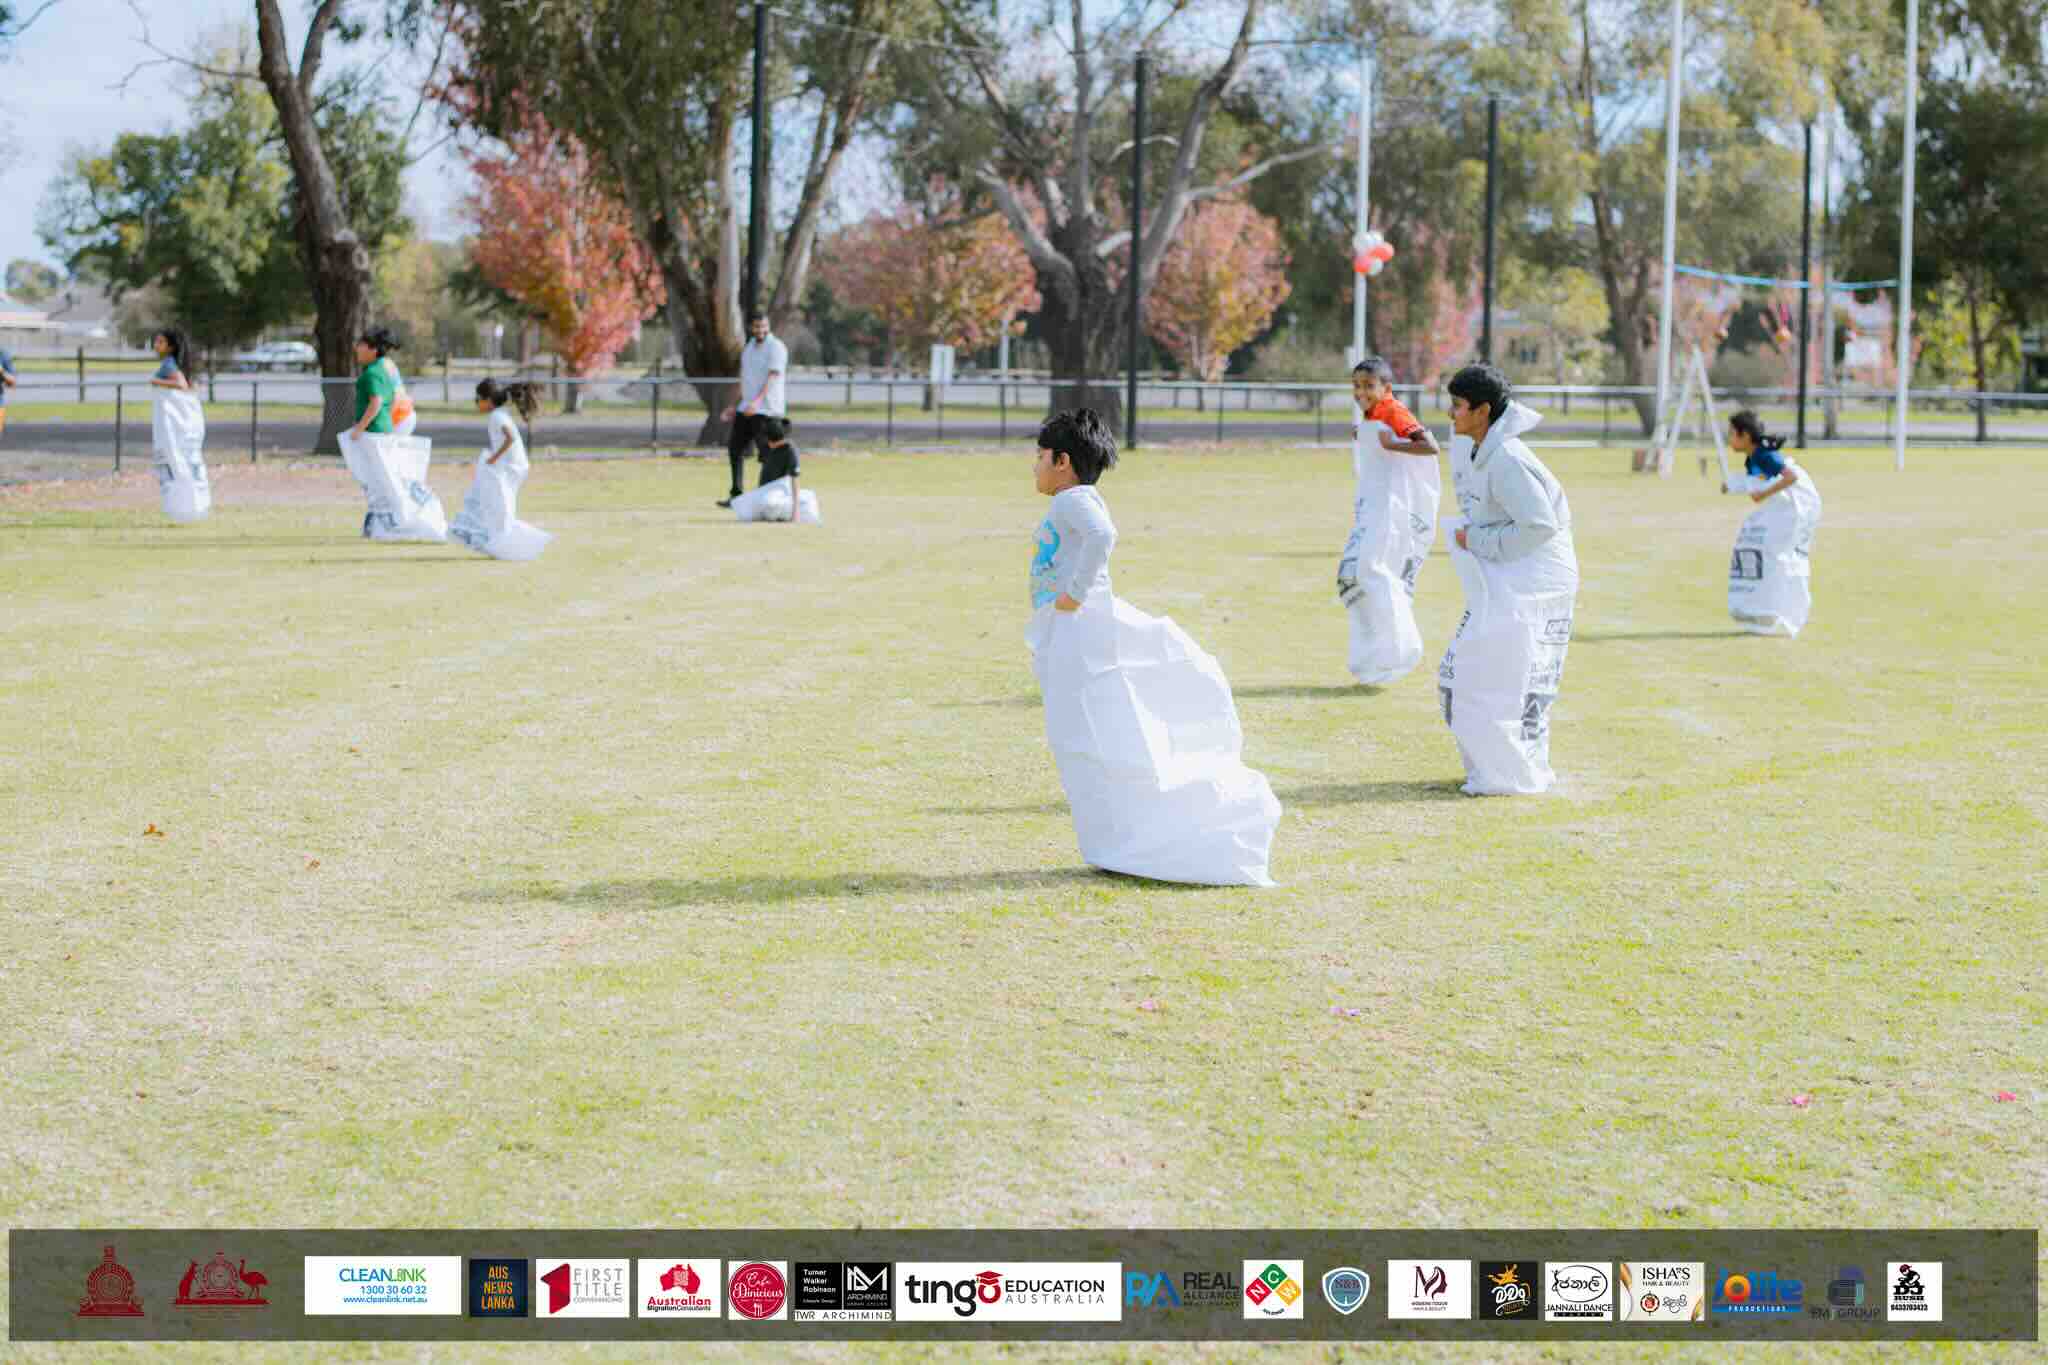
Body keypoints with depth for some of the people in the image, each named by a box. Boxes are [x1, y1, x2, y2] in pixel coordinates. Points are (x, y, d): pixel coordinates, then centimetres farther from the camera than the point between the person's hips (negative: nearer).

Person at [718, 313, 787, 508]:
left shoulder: (776, 347, -10)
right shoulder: (748, 348, 16)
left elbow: (772, 378, -21)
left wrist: (757, 401, -33)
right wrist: (734, 405, 19)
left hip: (766, 410, -8)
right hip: (746, 408, 8)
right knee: (734, 448, 8)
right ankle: (737, 495, 15)